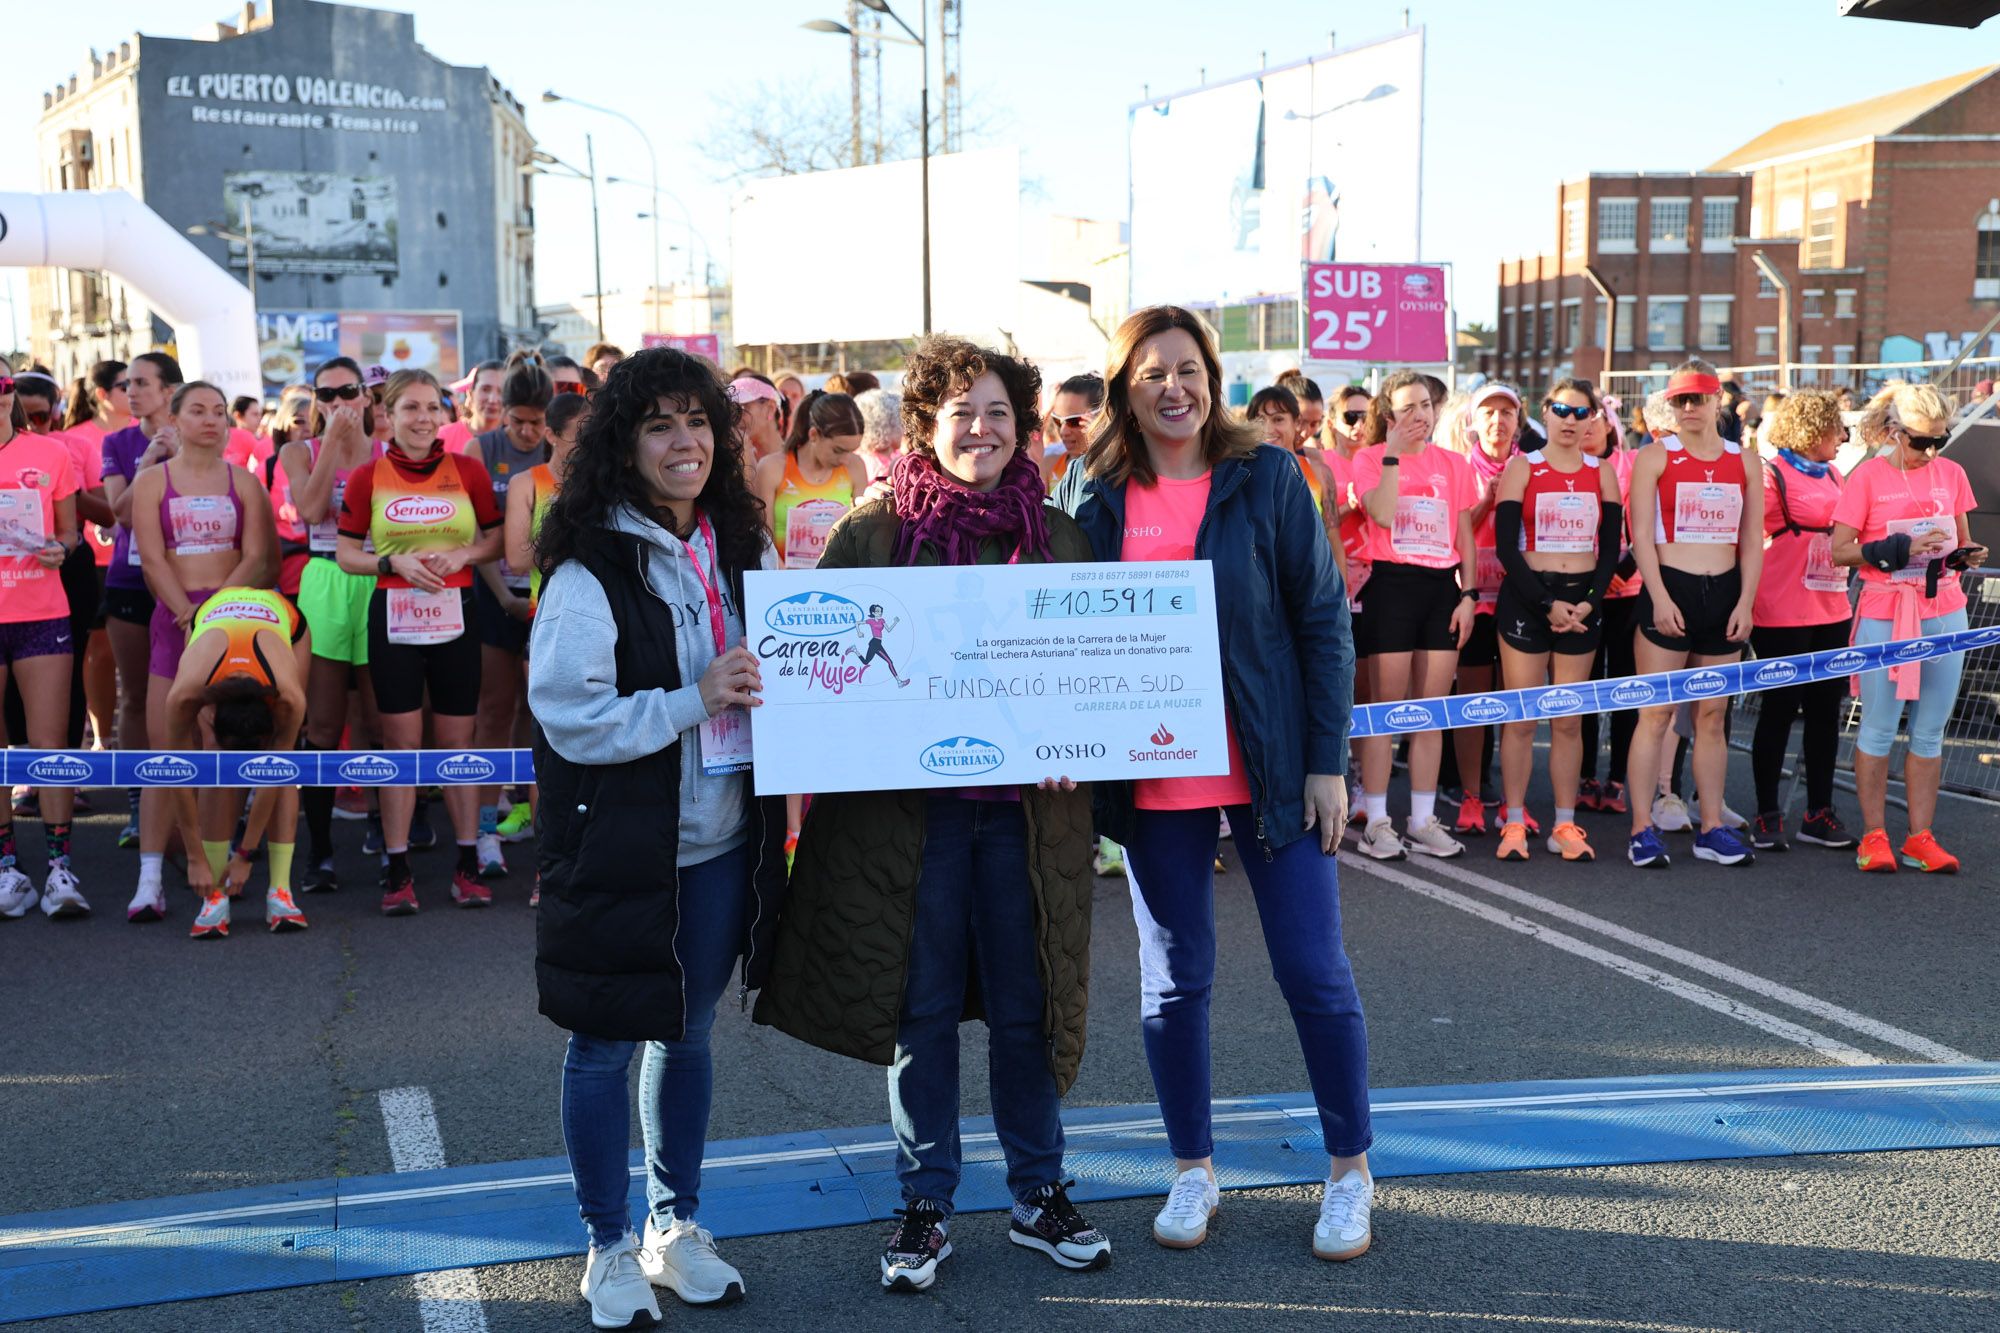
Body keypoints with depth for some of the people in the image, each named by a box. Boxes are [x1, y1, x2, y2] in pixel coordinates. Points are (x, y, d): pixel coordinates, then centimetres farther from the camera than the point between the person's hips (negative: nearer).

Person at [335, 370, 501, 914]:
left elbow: (496, 539, 8)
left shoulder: (468, 470, 3)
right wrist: (396, 563, -12)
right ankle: (398, 871, 6)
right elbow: (345, 552, 4)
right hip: (393, 616, -1)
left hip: (455, 614, 1)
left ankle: (467, 865, 13)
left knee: (457, 740, 5)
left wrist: (460, 554, -11)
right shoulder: (367, 477, 2)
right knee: (400, 741, 0)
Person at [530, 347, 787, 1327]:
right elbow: (571, 720, -18)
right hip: (618, 849, -5)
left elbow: (770, 672, 21)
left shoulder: (738, 551, 6)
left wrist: (766, 696, -1)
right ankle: (608, 1246, 23)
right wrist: (694, 701, -22)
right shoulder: (590, 568, -14)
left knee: (688, 1034, 16)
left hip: (719, 843, 6)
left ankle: (676, 1225, 32)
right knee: (605, 1045, 6)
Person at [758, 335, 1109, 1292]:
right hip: (905, 806, -1)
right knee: (920, 1007, 6)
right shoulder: (873, 533, 1)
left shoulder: (1057, 536, 7)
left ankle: (1038, 1195, 24)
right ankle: (925, 1205, 20)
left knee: (1026, 1006, 9)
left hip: (1027, 806, 2)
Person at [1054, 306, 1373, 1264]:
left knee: (1314, 971, 3)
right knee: (1174, 978, 11)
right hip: (1152, 777, 2)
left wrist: (1328, 761, -6)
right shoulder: (1092, 494, 2)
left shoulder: (1266, 478, -3)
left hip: (1269, 767, -2)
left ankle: (1350, 1167, 21)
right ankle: (1192, 1170, 27)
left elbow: (1324, 620, -2)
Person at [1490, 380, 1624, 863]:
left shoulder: (1602, 473, 10)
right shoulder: (1522, 467, 0)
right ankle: (1514, 824, 4)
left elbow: (1611, 547, 8)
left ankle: (1565, 826, 11)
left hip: (1583, 602, 3)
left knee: (1569, 720, 5)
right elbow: (1506, 545, -7)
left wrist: (1589, 602, -7)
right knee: (1521, 719, -3)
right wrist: (1547, 604, -14)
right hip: (1526, 599, -3)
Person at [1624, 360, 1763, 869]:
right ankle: (1642, 829, -2)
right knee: (1656, 712, -4)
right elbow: (1641, 535, -4)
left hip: (1725, 593, 3)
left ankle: (1712, 828, 13)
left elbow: (1752, 539, 10)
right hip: (1669, 590, -3)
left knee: (1712, 715, 8)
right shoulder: (1654, 457, 2)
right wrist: (1659, 599, -13)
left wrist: (1745, 602, 0)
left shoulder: (1744, 460, 11)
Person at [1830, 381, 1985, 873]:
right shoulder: (1868, 476, -4)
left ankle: (1920, 839, 13)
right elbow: (1840, 550, -7)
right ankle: (1874, 837, 10)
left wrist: (1966, 555, -4)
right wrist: (1900, 548, -18)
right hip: (1884, 615, -4)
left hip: (1944, 613, 4)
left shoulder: (1951, 474, 8)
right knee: (1878, 729, 0)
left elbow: (1961, 541, 19)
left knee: (1930, 731, 7)